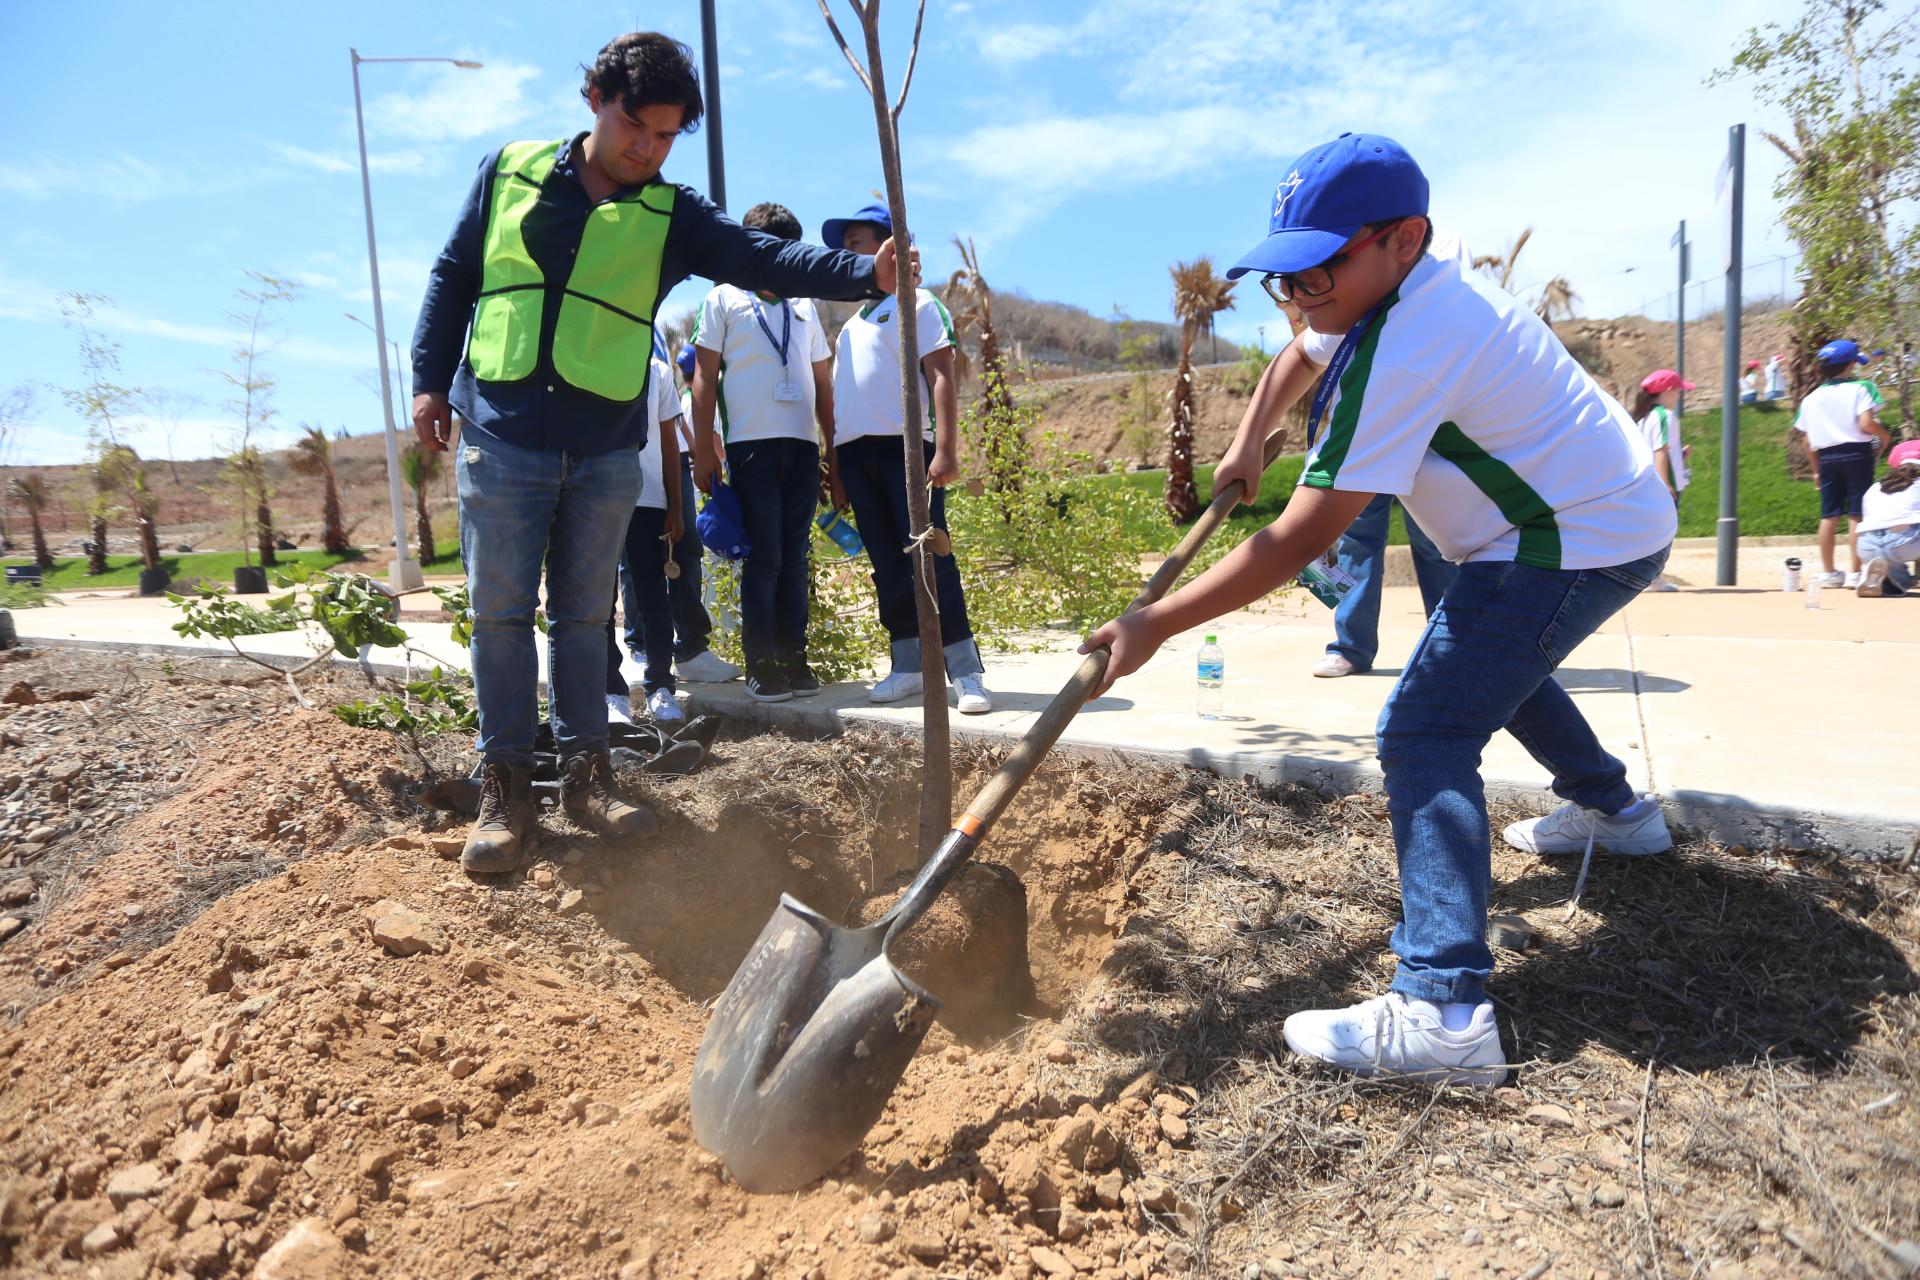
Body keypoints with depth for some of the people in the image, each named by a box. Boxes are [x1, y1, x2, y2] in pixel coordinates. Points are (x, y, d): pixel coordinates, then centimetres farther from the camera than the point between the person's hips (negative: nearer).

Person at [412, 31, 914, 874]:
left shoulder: (670, 216, 4)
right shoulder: (509, 172, 6)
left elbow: (763, 260, -11)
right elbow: (452, 277, 12)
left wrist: (867, 273, -26)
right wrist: (431, 379, 6)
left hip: (605, 453, 1)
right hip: (501, 438, 0)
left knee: (584, 615, 9)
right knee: (501, 613, 2)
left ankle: (585, 771, 21)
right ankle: (505, 785, 12)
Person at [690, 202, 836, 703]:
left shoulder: (803, 307, 20)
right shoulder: (724, 300, 8)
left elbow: (822, 383, 20)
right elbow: (705, 377, 3)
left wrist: (834, 447, 13)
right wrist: (704, 450, -4)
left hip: (802, 446, 4)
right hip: (751, 445, -4)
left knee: (795, 559, 5)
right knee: (764, 558, -5)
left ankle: (794, 658, 12)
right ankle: (761, 664, 3)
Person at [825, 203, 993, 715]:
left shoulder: (916, 303, 4)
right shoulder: (850, 325, 24)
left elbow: (942, 379, -6)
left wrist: (946, 451, -17)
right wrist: (836, 471, 17)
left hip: (904, 445, -7)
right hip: (855, 453, 7)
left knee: (930, 561, -12)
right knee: (888, 567, 6)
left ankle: (966, 672, -10)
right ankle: (908, 667, 12)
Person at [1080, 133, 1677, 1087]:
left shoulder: (1402, 350, -28)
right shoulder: (1400, 286, 4)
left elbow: (1296, 544, -30)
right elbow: (1304, 354, 26)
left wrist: (1153, 625, -27)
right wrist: (1249, 442, 14)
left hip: (1575, 543, -11)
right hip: (1613, 515, 11)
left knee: (1423, 735, -20)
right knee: (1499, 666, 33)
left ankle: (1443, 1014, -25)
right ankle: (1615, 808, 53)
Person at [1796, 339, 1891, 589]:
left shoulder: (1811, 397, 8)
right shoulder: (1858, 389, -6)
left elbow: (1808, 440, 8)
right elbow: (1866, 424, -18)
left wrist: (1816, 469, 16)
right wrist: (1884, 434, 3)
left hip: (1826, 457, 4)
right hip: (1857, 454, -4)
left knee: (1829, 515, 8)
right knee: (1857, 514, -2)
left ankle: (1828, 572, 11)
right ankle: (1856, 573, -3)